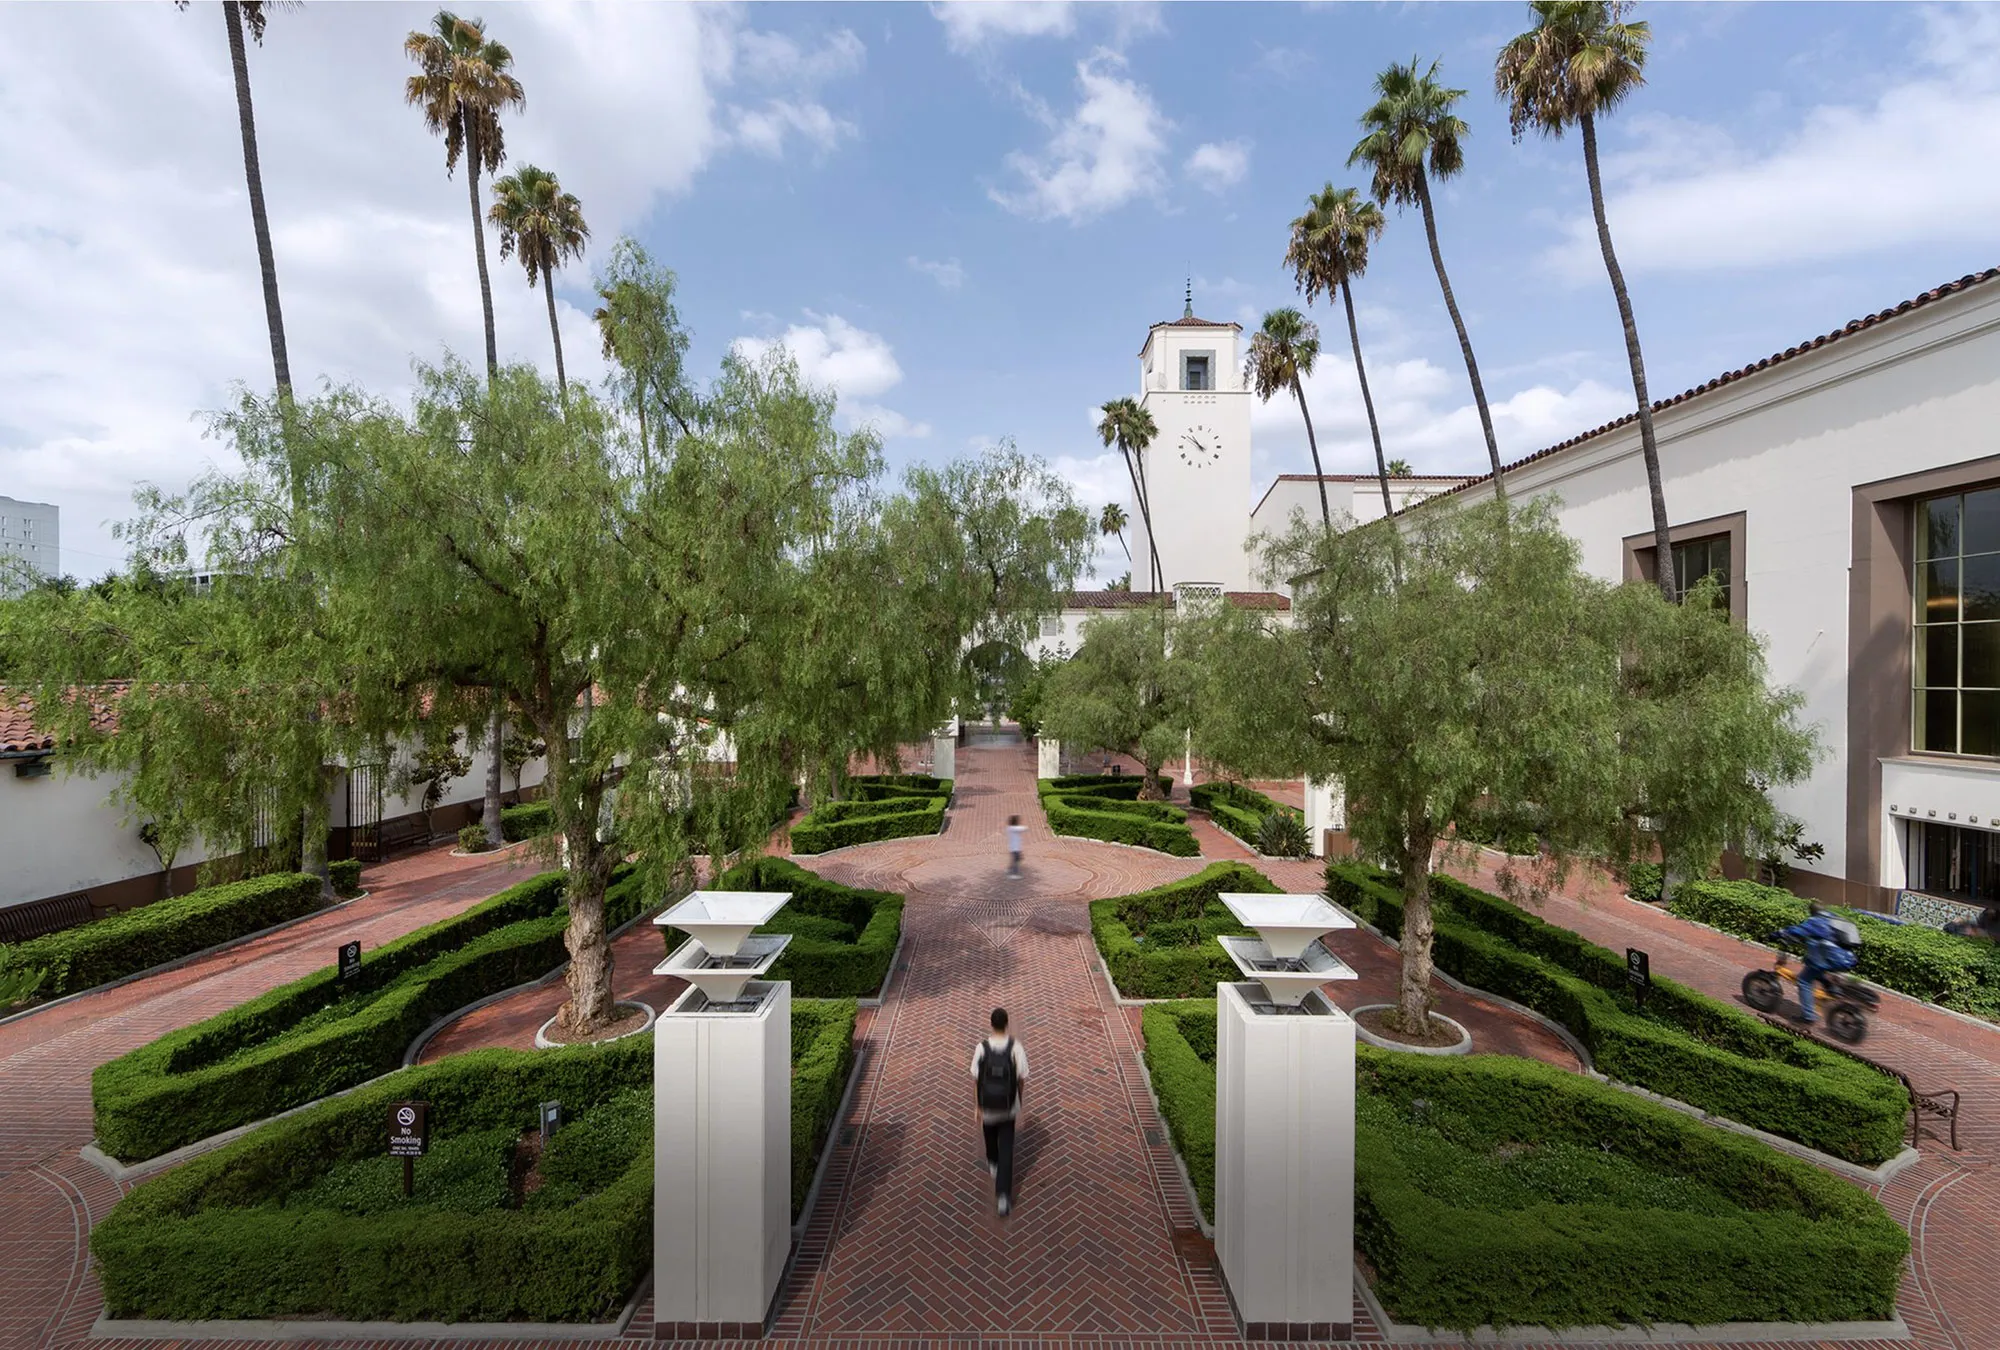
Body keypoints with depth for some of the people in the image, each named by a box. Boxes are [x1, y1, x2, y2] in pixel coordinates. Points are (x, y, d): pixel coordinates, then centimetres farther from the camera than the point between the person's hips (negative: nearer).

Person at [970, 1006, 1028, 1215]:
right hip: (1008, 1106, -1)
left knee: (991, 1137, 30)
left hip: (988, 1105, 1)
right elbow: (1022, 1078, -8)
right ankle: (1003, 1194, 4)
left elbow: (976, 1079, -10)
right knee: (1006, 1149, 10)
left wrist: (978, 1107, 3)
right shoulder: (1015, 1047, -17)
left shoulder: (981, 1048, -17)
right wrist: (1019, 1102, 10)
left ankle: (992, 1164, 55)